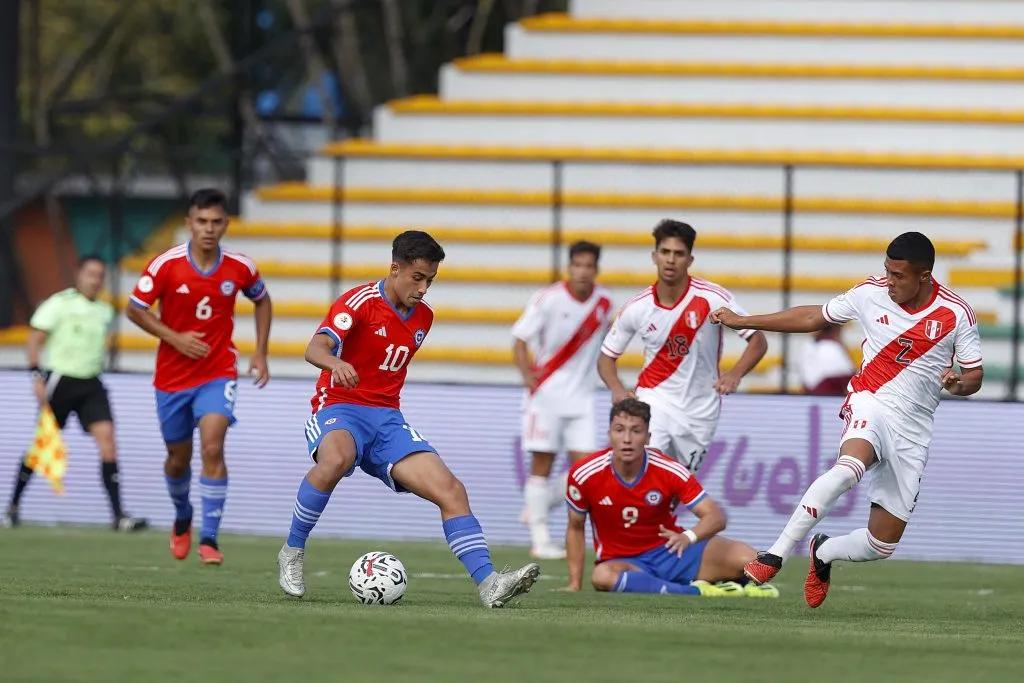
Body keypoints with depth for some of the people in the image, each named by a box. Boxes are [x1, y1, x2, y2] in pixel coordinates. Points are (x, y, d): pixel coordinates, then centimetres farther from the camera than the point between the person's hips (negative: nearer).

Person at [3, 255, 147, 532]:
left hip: (91, 384, 4)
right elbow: (35, 338, -9)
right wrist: (37, 375, -16)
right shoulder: (59, 304, -7)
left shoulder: (105, 311, 10)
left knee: (107, 438, -11)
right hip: (60, 380, -4)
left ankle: (118, 515, -15)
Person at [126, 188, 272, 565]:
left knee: (212, 448, -21)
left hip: (218, 372, -1)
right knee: (179, 457, 13)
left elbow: (262, 301, 13)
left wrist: (260, 354, 6)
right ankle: (182, 517, 44)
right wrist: (175, 338, -18)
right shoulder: (166, 265, -13)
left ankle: (209, 538, -19)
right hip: (172, 375, 1)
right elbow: (135, 310, -6)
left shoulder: (239, 268, -7)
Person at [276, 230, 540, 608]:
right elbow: (315, 348, -25)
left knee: (450, 490, -13)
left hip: (388, 420, 6)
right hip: (340, 410, -6)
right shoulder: (360, 301, -10)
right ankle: (292, 552, -19)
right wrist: (336, 363, -47)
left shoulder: (424, 316, 12)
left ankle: (488, 584, -19)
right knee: (336, 459, -40)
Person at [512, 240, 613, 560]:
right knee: (542, 464, -3)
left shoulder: (604, 301, 2)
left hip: (581, 396, 4)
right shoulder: (549, 299, -12)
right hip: (546, 391, -4)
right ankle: (540, 539, 2)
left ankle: (538, 509, 18)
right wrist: (527, 374, -23)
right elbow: (519, 339, -9)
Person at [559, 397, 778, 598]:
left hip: (670, 550, 0)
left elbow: (716, 517, -20)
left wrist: (688, 538, -41)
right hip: (622, 562, 0)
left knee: (746, 558, -23)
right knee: (602, 576, -41)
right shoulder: (584, 474, -14)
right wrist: (575, 585, -1)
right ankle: (697, 592, -30)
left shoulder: (669, 471, -15)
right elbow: (575, 528, 2)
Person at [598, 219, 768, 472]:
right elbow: (606, 356, 6)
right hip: (654, 399, -1)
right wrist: (617, 389, -15)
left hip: (700, 410, 1)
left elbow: (758, 341, -9)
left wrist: (735, 375, -28)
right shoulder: (637, 308, -7)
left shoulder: (712, 298, -13)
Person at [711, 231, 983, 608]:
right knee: (849, 467, -39)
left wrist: (960, 383, -22)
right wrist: (742, 321, 14)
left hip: (913, 430, 2)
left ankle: (824, 552, 36)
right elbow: (813, 317, 12)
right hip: (871, 403, -1)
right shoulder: (871, 294, -2)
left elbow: (974, 376, 4)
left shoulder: (957, 314, -5)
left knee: (882, 545, 2)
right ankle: (775, 555, -36)